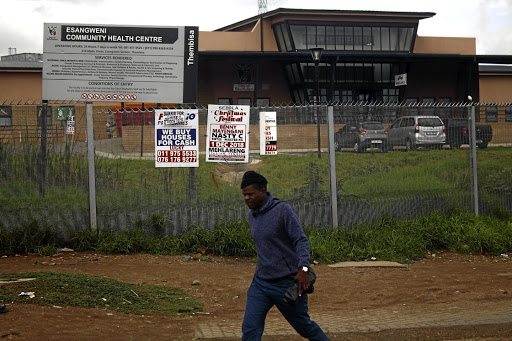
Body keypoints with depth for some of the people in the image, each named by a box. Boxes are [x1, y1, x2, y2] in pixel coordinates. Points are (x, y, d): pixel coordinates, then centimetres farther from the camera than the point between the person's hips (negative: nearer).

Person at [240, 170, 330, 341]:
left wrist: (303, 268, -31)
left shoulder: (283, 210, -12)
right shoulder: (252, 215, 9)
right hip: (260, 282, 6)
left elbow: (301, 240, -18)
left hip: (287, 282, -6)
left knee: (304, 326, 10)